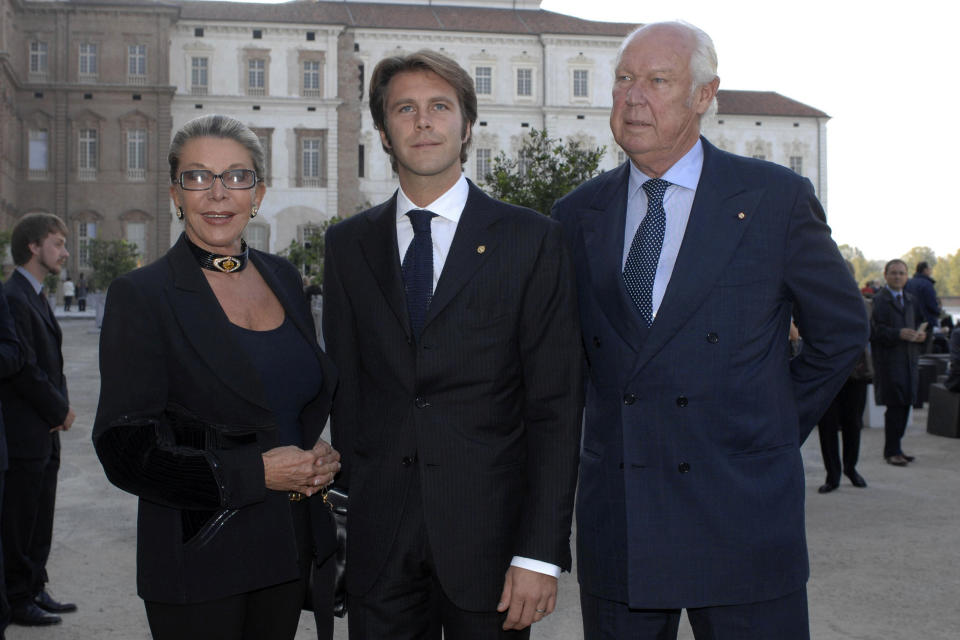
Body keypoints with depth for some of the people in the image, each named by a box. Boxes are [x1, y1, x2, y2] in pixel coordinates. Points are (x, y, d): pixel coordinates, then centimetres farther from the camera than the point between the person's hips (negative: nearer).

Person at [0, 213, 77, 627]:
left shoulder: (35, 297, 15)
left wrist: (61, 408, 3)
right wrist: (60, 411, -9)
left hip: (45, 431, 10)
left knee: (39, 520, 16)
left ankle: (34, 590, 26)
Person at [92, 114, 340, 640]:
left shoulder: (283, 278, 7)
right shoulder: (141, 296, -11)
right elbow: (125, 449, -13)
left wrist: (321, 459, -3)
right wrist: (256, 473, -19)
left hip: (292, 549, 5)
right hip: (198, 560, -5)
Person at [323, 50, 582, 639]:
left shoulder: (532, 239, -2)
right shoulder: (348, 244, 8)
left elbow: (556, 406, -6)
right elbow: (345, 388, 9)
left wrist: (541, 553, -11)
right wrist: (348, 508, 2)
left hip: (488, 532, -2)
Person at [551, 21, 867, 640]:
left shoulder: (777, 199, -2)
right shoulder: (578, 213, 6)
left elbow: (841, 331, 8)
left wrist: (779, 429, 7)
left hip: (742, 515, -2)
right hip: (614, 517, 3)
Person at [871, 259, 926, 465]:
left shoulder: (911, 301, 18)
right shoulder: (878, 300, -6)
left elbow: (918, 324, 24)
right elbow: (875, 330, -14)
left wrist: (921, 335, 1)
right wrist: (899, 334, -26)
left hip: (909, 361, 7)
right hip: (888, 361, -7)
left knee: (905, 404, 10)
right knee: (895, 406, -7)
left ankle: (895, 448, 20)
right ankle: (891, 451, 2)